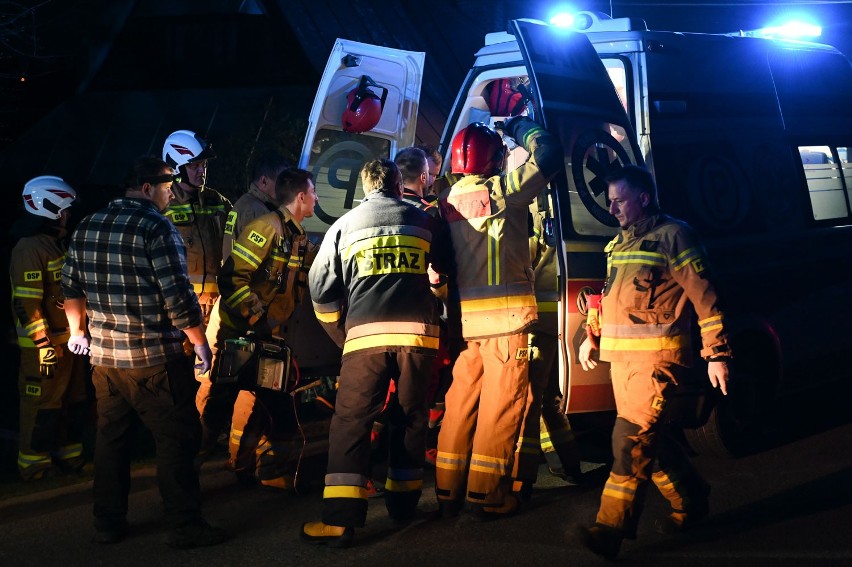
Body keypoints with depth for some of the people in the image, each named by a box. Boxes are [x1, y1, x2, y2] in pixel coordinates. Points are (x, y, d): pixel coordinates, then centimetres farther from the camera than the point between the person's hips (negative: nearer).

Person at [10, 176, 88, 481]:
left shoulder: (57, 243, 14)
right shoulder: (29, 249, -18)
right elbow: (26, 302, -22)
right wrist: (44, 343, -23)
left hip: (70, 339, 10)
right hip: (46, 345, -10)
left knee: (73, 402, 17)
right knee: (42, 405, -2)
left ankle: (70, 455, 29)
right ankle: (34, 464, 9)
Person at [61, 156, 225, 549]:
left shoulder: (86, 227, 9)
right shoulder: (156, 227, -13)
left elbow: (71, 287, 16)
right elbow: (178, 296, -16)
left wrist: (77, 331, 30)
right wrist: (200, 341, -7)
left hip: (103, 355, 7)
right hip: (155, 358, -7)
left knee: (111, 439, 16)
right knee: (176, 440, 2)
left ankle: (108, 524, 23)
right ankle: (184, 526, 5)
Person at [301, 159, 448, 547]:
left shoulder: (344, 225, 15)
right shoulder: (423, 221, 16)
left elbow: (321, 287, 11)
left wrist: (342, 334, 21)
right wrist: (437, 315, 35)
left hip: (366, 334, -1)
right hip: (418, 332, 1)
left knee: (350, 422, -2)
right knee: (410, 418, 15)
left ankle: (340, 519, -10)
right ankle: (403, 502, 23)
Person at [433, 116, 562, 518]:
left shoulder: (447, 200, 10)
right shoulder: (501, 190, -7)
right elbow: (548, 156, -5)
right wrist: (522, 127, 11)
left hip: (463, 313, 6)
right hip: (504, 311, -6)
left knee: (461, 399, 10)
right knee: (501, 402, -1)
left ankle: (448, 490, 12)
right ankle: (488, 493, -2)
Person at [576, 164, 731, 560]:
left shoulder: (672, 236, -5)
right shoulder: (621, 242, 19)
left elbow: (704, 297, -7)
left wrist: (717, 354, -10)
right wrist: (592, 334, 15)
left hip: (656, 355, -8)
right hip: (621, 353, 8)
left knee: (633, 435, -15)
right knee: (651, 436, 12)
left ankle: (612, 527, -20)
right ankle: (690, 501, 28)